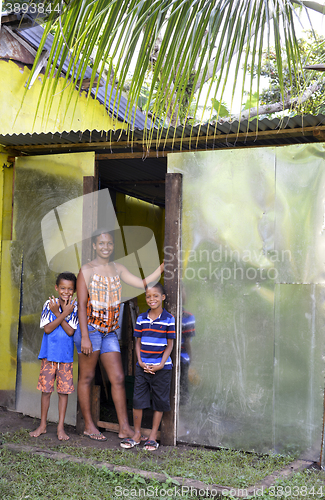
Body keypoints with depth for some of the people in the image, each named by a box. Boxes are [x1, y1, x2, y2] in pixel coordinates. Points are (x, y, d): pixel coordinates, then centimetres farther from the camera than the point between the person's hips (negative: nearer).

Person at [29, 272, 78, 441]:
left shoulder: (75, 307, -3)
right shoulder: (49, 304, -3)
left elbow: (70, 331, -11)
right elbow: (47, 328, -11)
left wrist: (57, 313, -17)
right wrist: (64, 313, -18)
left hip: (66, 355, 0)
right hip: (49, 354, 0)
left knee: (64, 390, 4)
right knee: (46, 389, 6)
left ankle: (61, 427, 16)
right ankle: (42, 425, 21)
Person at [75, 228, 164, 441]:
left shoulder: (118, 269, 10)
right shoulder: (87, 270, -6)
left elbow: (143, 283, 10)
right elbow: (82, 305, -10)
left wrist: (162, 268, -2)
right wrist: (85, 336, -16)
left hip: (110, 332, 6)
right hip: (90, 329, -5)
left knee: (118, 378, 4)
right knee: (87, 377, 5)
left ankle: (124, 427, 10)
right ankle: (89, 426, 17)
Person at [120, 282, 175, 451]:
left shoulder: (169, 319, -5)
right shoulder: (141, 319, 4)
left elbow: (170, 345, -3)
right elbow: (138, 342, 8)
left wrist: (161, 365, -11)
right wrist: (140, 362, -6)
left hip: (162, 368, -2)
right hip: (142, 366, 3)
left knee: (159, 402, 6)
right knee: (138, 399, 4)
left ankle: (153, 436, 18)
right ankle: (137, 434, 19)